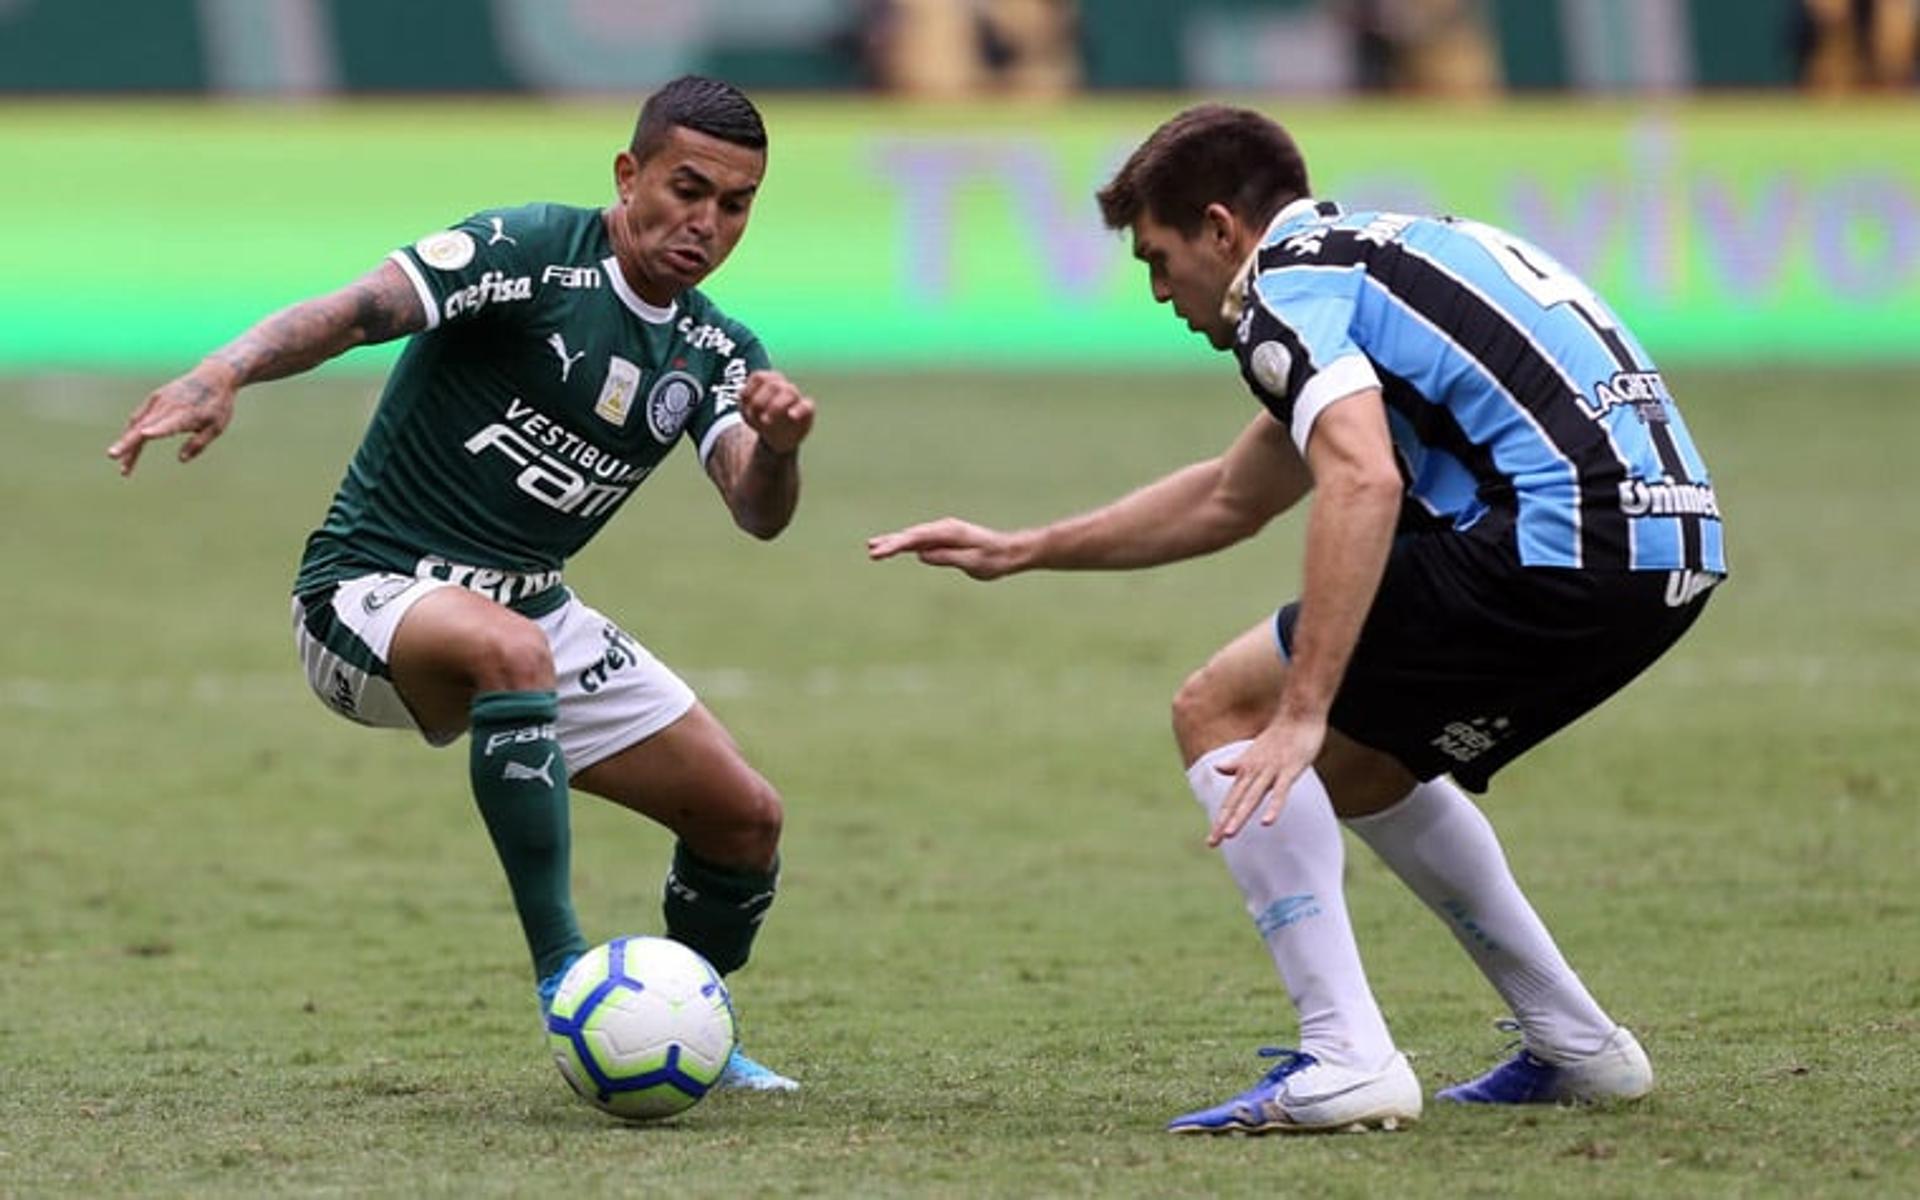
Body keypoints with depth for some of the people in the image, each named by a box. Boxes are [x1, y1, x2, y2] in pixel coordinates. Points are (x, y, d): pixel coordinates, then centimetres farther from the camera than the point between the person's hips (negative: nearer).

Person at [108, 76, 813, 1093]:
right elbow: (358, 312, -30)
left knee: (746, 818, 5)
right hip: (369, 591, -7)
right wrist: (225, 371, -49)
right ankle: (565, 981, -37)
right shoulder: (532, 251, -17)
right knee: (508, 648, -41)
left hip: (529, 608, 8)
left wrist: (778, 447, -34)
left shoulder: (715, 352, 4)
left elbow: (757, 513, -10)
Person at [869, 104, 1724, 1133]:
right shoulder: (1365, 253, 28)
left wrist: (1300, 715, -24)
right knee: (1357, 767, 28)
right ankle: (1574, 1046, 28)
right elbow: (1232, 497, 39)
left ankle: (1346, 1059, -10)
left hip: (1561, 540, -9)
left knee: (1220, 712, 1)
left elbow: (1363, 481, -22)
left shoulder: (1285, 287, -2)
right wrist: (1021, 550, 43)